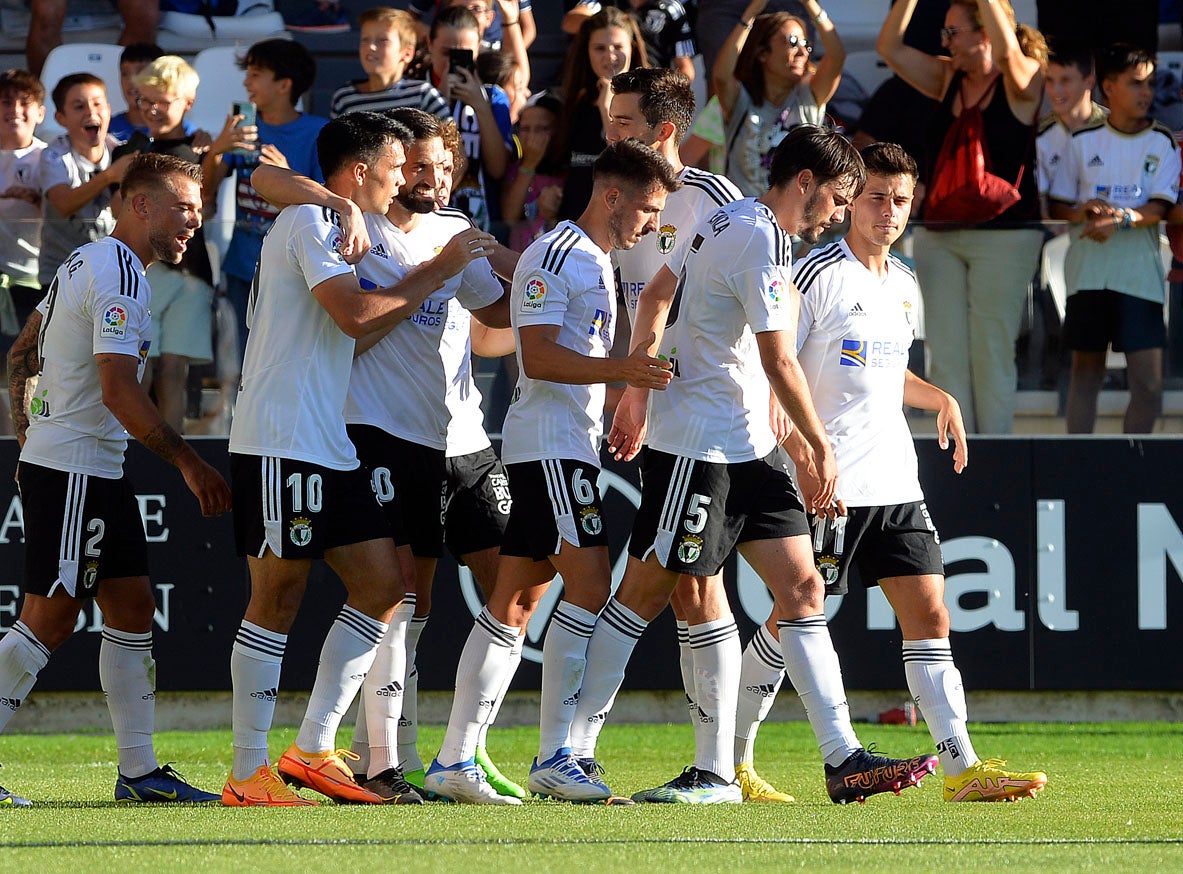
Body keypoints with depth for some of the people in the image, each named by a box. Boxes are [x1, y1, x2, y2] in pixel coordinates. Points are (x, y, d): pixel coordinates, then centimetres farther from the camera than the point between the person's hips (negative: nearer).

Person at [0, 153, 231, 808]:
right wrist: (187, 461, -16)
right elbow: (119, 392, -23)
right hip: (74, 473, -10)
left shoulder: (84, 263, 16)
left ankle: (139, 771, 11)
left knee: (132, 608, 9)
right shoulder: (119, 276, -16)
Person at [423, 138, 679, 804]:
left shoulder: (598, 263, 22)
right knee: (590, 586, -15)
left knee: (516, 602, 6)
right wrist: (619, 369, -26)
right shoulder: (553, 256, -10)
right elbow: (537, 356, -19)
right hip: (549, 442, -10)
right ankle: (554, 758, -14)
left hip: (574, 444, 10)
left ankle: (455, 761, 4)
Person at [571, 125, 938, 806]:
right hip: (697, 446, -10)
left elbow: (656, 297, 22)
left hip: (747, 446, 10)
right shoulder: (762, 240, -16)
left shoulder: (727, 221, 14)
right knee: (646, 592, -5)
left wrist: (637, 392, 21)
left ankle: (844, 759, -2)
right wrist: (821, 447, -7)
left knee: (802, 588, 2)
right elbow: (779, 361, -16)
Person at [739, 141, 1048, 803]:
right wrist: (804, 455, -22)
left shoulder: (905, 285, 15)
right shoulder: (816, 275, -8)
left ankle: (963, 769, -6)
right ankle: (730, 758, 12)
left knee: (929, 616, -2)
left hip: (894, 479, 7)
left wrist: (941, 399, 11)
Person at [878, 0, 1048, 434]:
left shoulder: (1023, 83, -5)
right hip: (939, 236, 6)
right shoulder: (948, 79, 10)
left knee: (991, 354, -3)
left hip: (1003, 235, -6)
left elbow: (1006, 52, -26)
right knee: (946, 355, 3)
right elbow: (890, 47, 6)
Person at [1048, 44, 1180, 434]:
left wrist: (1122, 219, -23)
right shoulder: (1083, 142, 8)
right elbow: (1056, 205, 10)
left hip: (1140, 274, -1)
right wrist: (1083, 213, -11)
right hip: (1087, 273, 1)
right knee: (1086, 371, 7)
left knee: (1149, 382, -9)